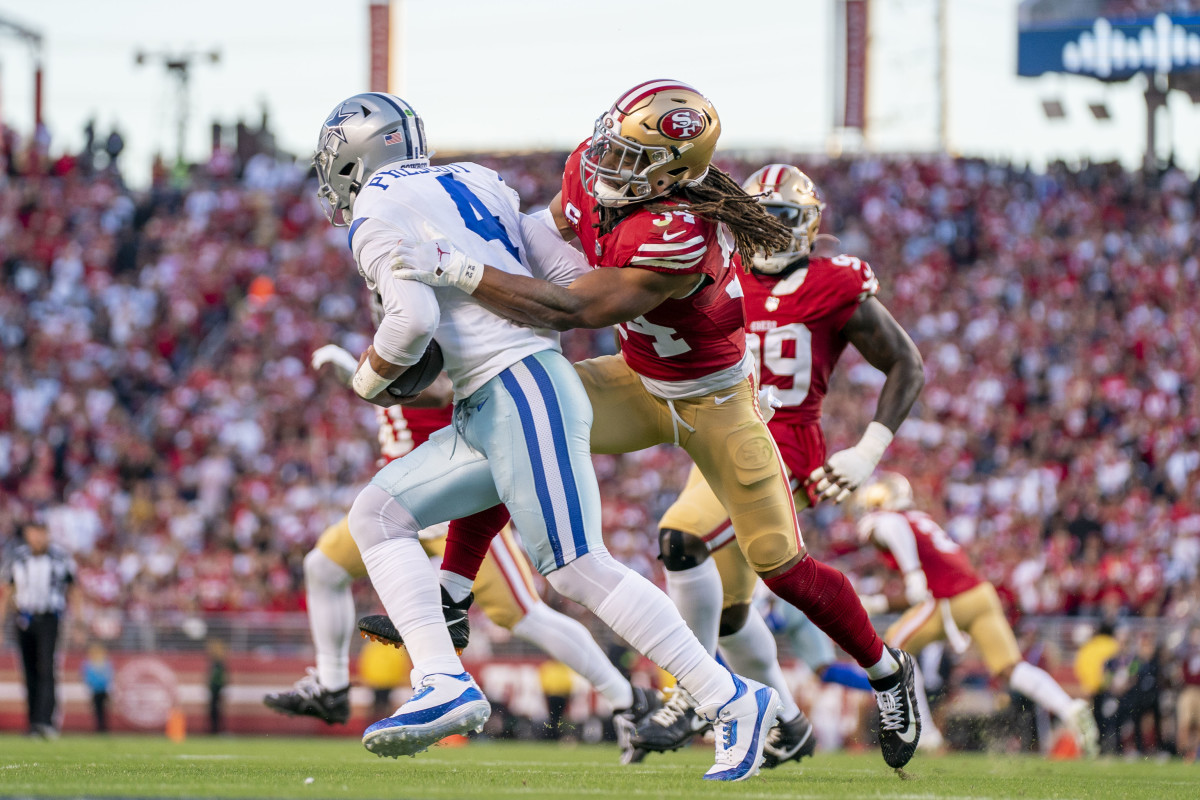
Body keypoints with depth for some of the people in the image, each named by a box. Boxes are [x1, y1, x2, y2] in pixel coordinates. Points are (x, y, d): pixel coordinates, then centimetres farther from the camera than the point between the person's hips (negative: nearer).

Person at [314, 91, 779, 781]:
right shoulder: (472, 182, 18)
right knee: (379, 516, 8)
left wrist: (370, 378, -2)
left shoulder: (376, 217, -6)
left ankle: (735, 702, -9)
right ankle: (445, 685, -4)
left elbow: (415, 317, -19)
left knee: (578, 567, -11)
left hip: (520, 393, -10)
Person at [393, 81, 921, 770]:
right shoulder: (592, 171, -17)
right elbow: (550, 241, 7)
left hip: (713, 399, -7)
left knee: (784, 568, -3)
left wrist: (461, 271, -43)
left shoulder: (681, 236, -40)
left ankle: (888, 673, 23)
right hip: (639, 383, 7)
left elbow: (572, 311, -40)